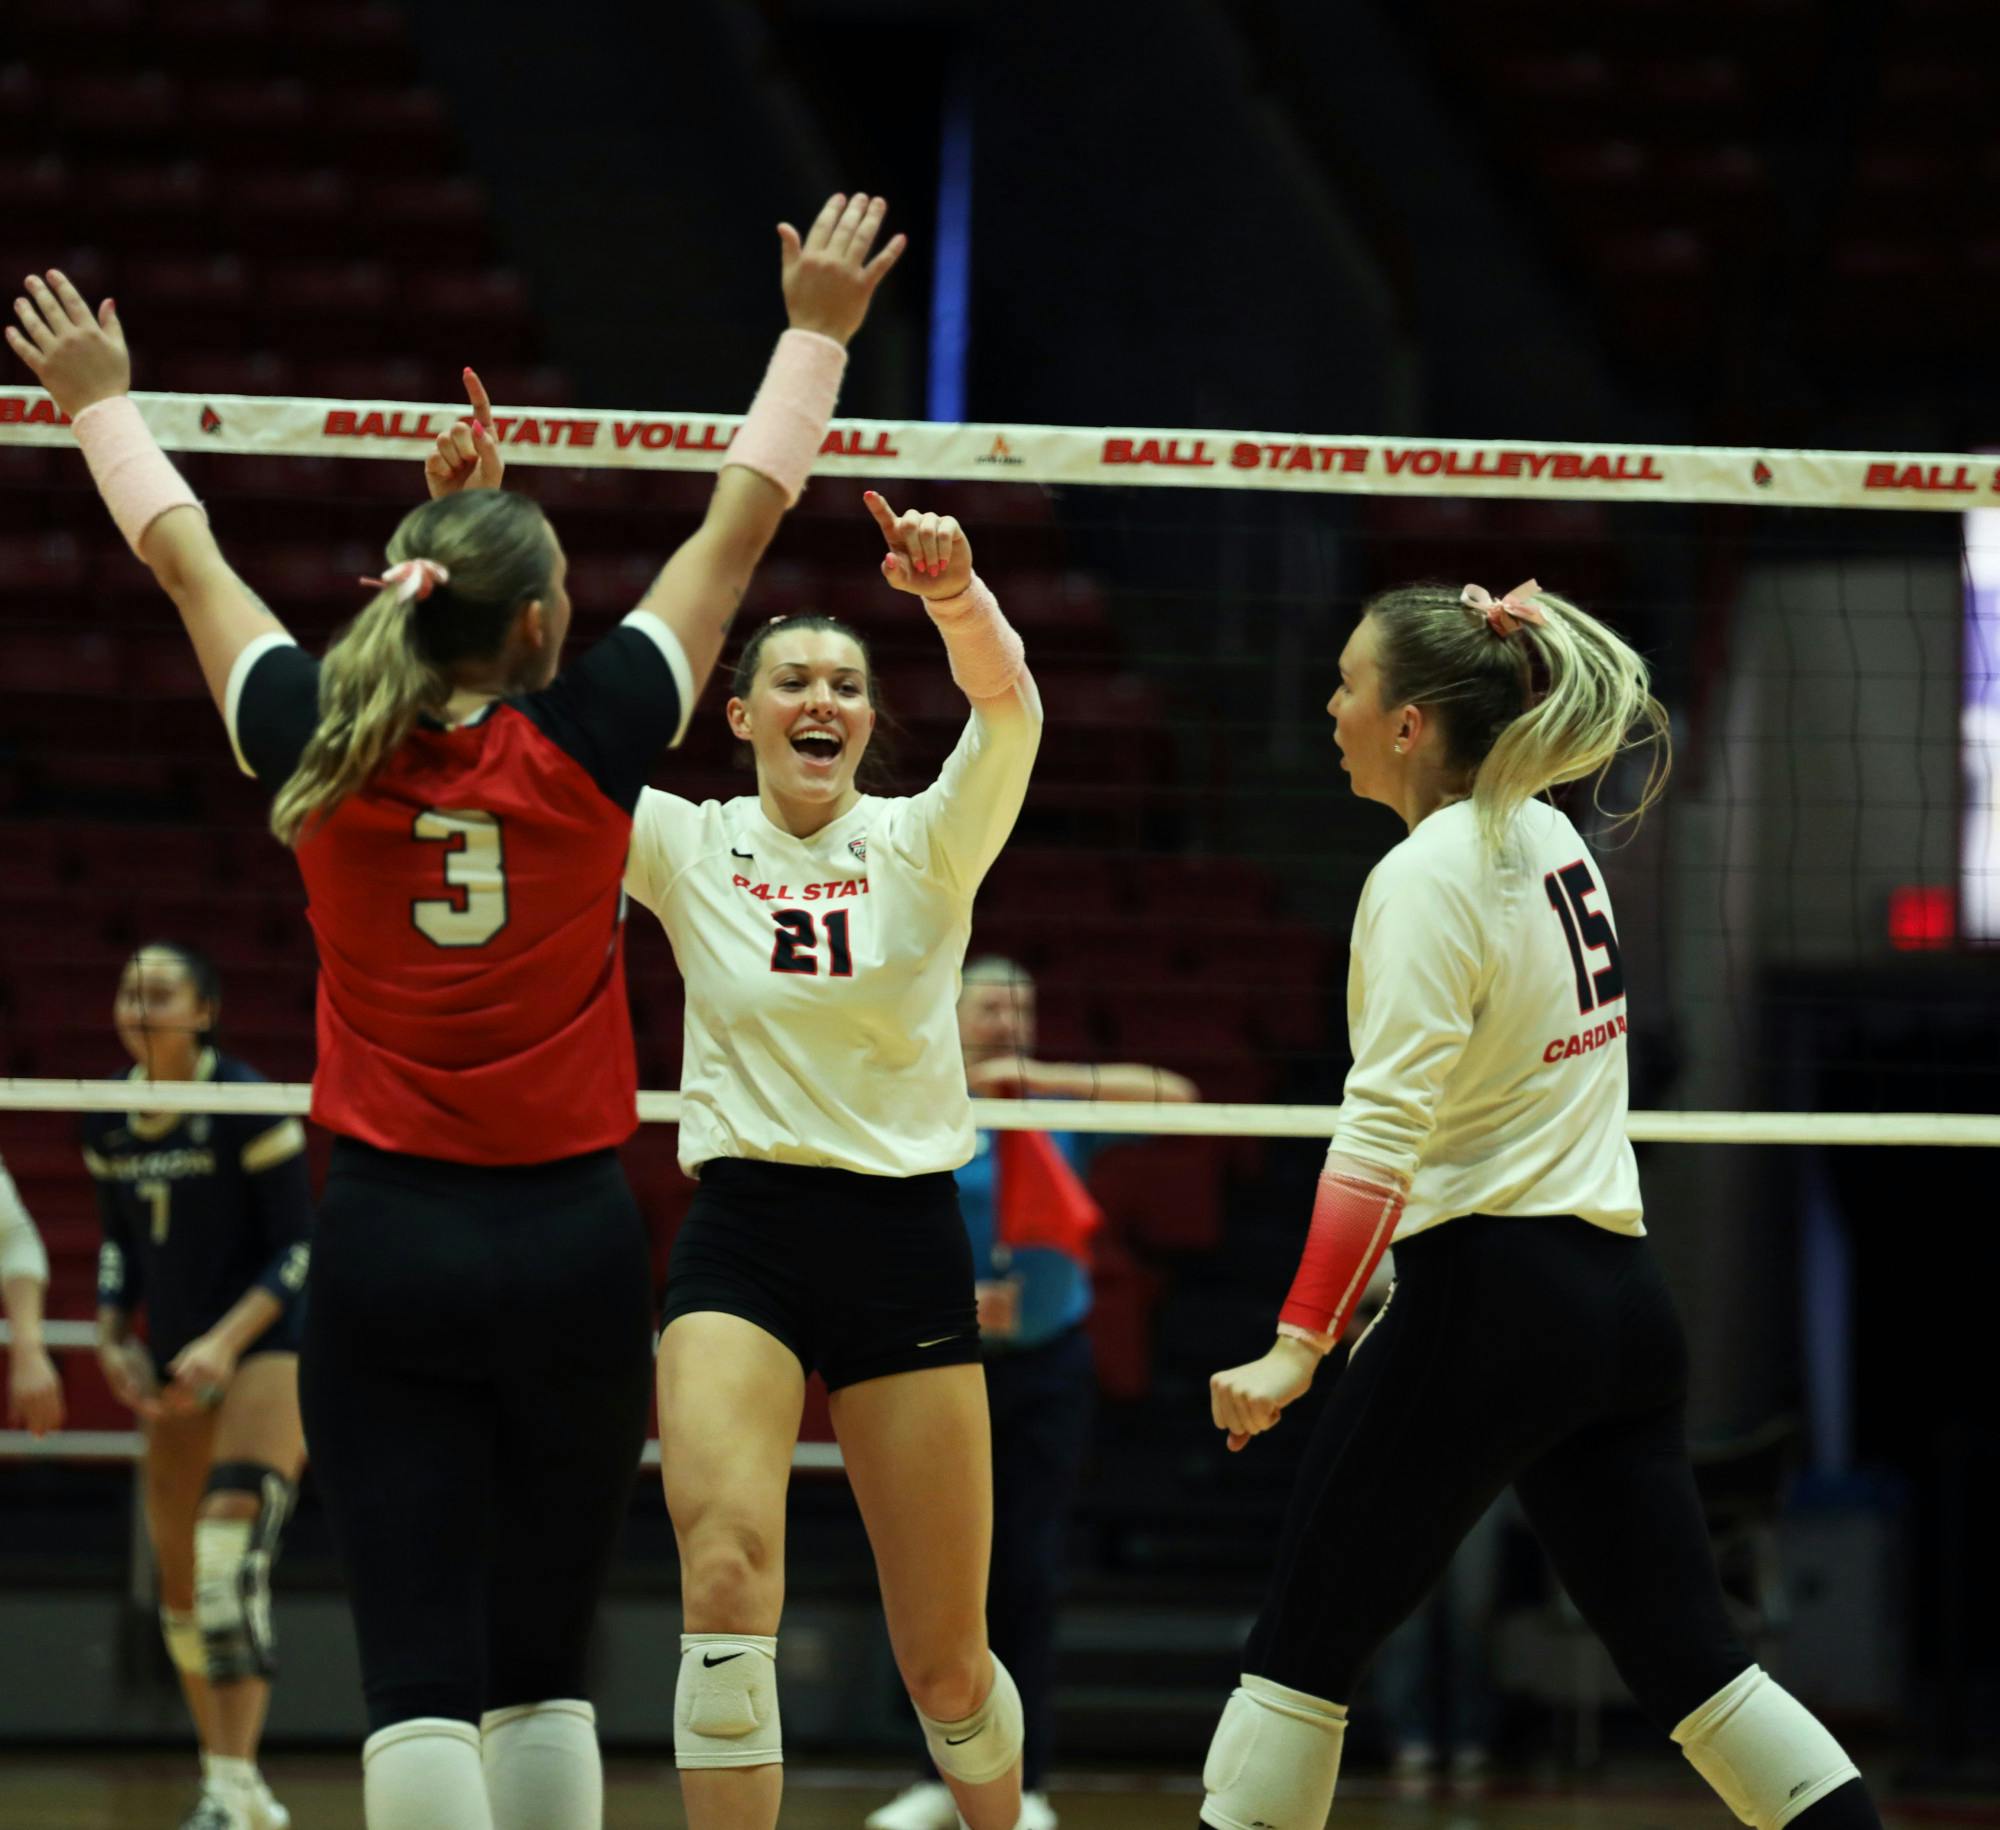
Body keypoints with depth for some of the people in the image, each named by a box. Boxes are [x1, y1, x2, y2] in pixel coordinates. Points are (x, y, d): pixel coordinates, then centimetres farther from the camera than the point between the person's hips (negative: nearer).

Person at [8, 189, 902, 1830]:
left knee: (418, 1664, -5)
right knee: (542, 1665, 11)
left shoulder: (321, 752, -2)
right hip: (573, 1238, 0)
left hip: (385, 1243, 0)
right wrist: (817, 329, 15)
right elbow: (739, 527, 4)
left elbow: (186, 559, 15)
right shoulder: (588, 743, -6)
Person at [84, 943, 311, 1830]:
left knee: (231, 1555, -23)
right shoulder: (108, 1123, 4)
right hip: (181, 1365, 7)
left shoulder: (248, 1105, -14)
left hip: (271, 1342, -7)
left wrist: (228, 1341, -22)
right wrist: (113, 1338, 2)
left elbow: (299, 1248, -12)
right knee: (179, 1587, 7)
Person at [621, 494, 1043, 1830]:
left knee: (947, 1665, 5)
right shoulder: (686, 846, 3)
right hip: (740, 1235, 0)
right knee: (727, 1581, -24)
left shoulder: (926, 845, 1)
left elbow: (1009, 709, -18)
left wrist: (958, 597, -40)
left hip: (906, 1243, 0)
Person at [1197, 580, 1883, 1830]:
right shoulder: (1550, 836, 10)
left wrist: (1300, 1343, -26)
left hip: (1488, 1302, -8)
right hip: (1625, 1295, 8)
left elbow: (1385, 1129, -23)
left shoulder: (1429, 875, -13)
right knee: (1688, 1655, 8)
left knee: (1310, 1633, -1)